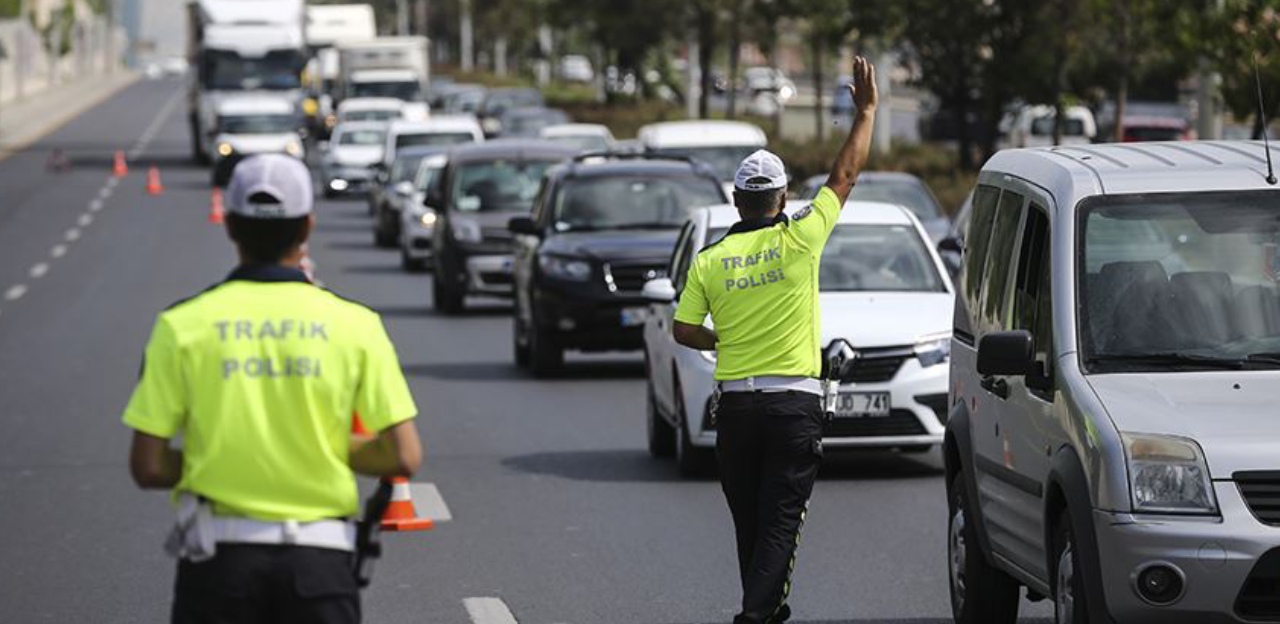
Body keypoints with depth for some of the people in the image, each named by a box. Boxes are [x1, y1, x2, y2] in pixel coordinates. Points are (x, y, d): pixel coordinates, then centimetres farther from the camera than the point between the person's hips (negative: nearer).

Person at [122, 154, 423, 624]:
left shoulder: (183, 325, -3)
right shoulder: (354, 325, -2)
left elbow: (148, 466, -4)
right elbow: (403, 457, -5)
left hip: (219, 554, 0)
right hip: (319, 556, 0)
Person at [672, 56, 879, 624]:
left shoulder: (709, 260, 2)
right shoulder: (798, 239, -5)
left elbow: (683, 330, 3)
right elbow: (844, 176, 4)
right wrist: (866, 112, 13)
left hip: (735, 406, 3)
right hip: (794, 402, -3)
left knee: (750, 521, 15)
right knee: (780, 522, -4)